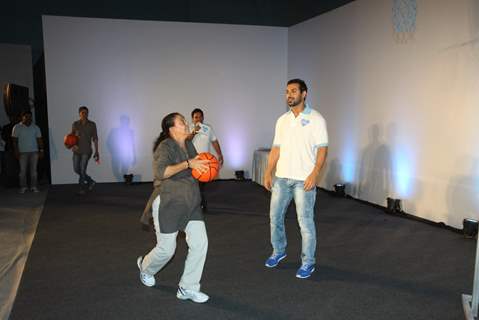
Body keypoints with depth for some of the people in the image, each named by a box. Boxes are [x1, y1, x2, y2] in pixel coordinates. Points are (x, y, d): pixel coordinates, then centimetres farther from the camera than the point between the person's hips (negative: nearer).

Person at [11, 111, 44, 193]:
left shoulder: (35, 127, 8)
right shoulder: (17, 127, 2)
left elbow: (39, 139, 7)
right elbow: (14, 140, 1)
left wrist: (41, 150, 1)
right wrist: (16, 151, -6)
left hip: (34, 152, 2)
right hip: (22, 152, -2)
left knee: (33, 170, 2)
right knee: (23, 170, 0)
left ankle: (33, 186, 7)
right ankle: (23, 187, 6)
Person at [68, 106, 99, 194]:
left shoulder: (92, 125, -4)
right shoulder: (75, 124, 2)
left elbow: (95, 139, -2)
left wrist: (96, 152, -6)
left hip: (86, 151, -4)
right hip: (77, 150, 4)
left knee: (82, 170, -8)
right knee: (76, 170, 8)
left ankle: (82, 188, 9)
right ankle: (90, 181, 30)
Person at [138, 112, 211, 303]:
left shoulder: (189, 145, 10)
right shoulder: (165, 147, -13)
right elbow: (160, 172, -29)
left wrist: (204, 166, 6)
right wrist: (188, 163, -29)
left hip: (189, 204, 7)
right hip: (168, 203, -7)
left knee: (200, 243, -4)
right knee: (166, 249, 4)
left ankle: (188, 288, 11)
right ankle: (145, 267, 40)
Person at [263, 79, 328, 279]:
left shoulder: (315, 119, -5)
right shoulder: (282, 120, 10)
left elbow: (322, 149, -9)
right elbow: (276, 149, 11)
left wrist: (314, 174, -19)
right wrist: (268, 173, 4)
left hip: (304, 180, -5)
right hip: (281, 177, 6)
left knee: (305, 221, 1)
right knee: (275, 216, 13)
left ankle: (308, 262, 15)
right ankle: (278, 251, 34)